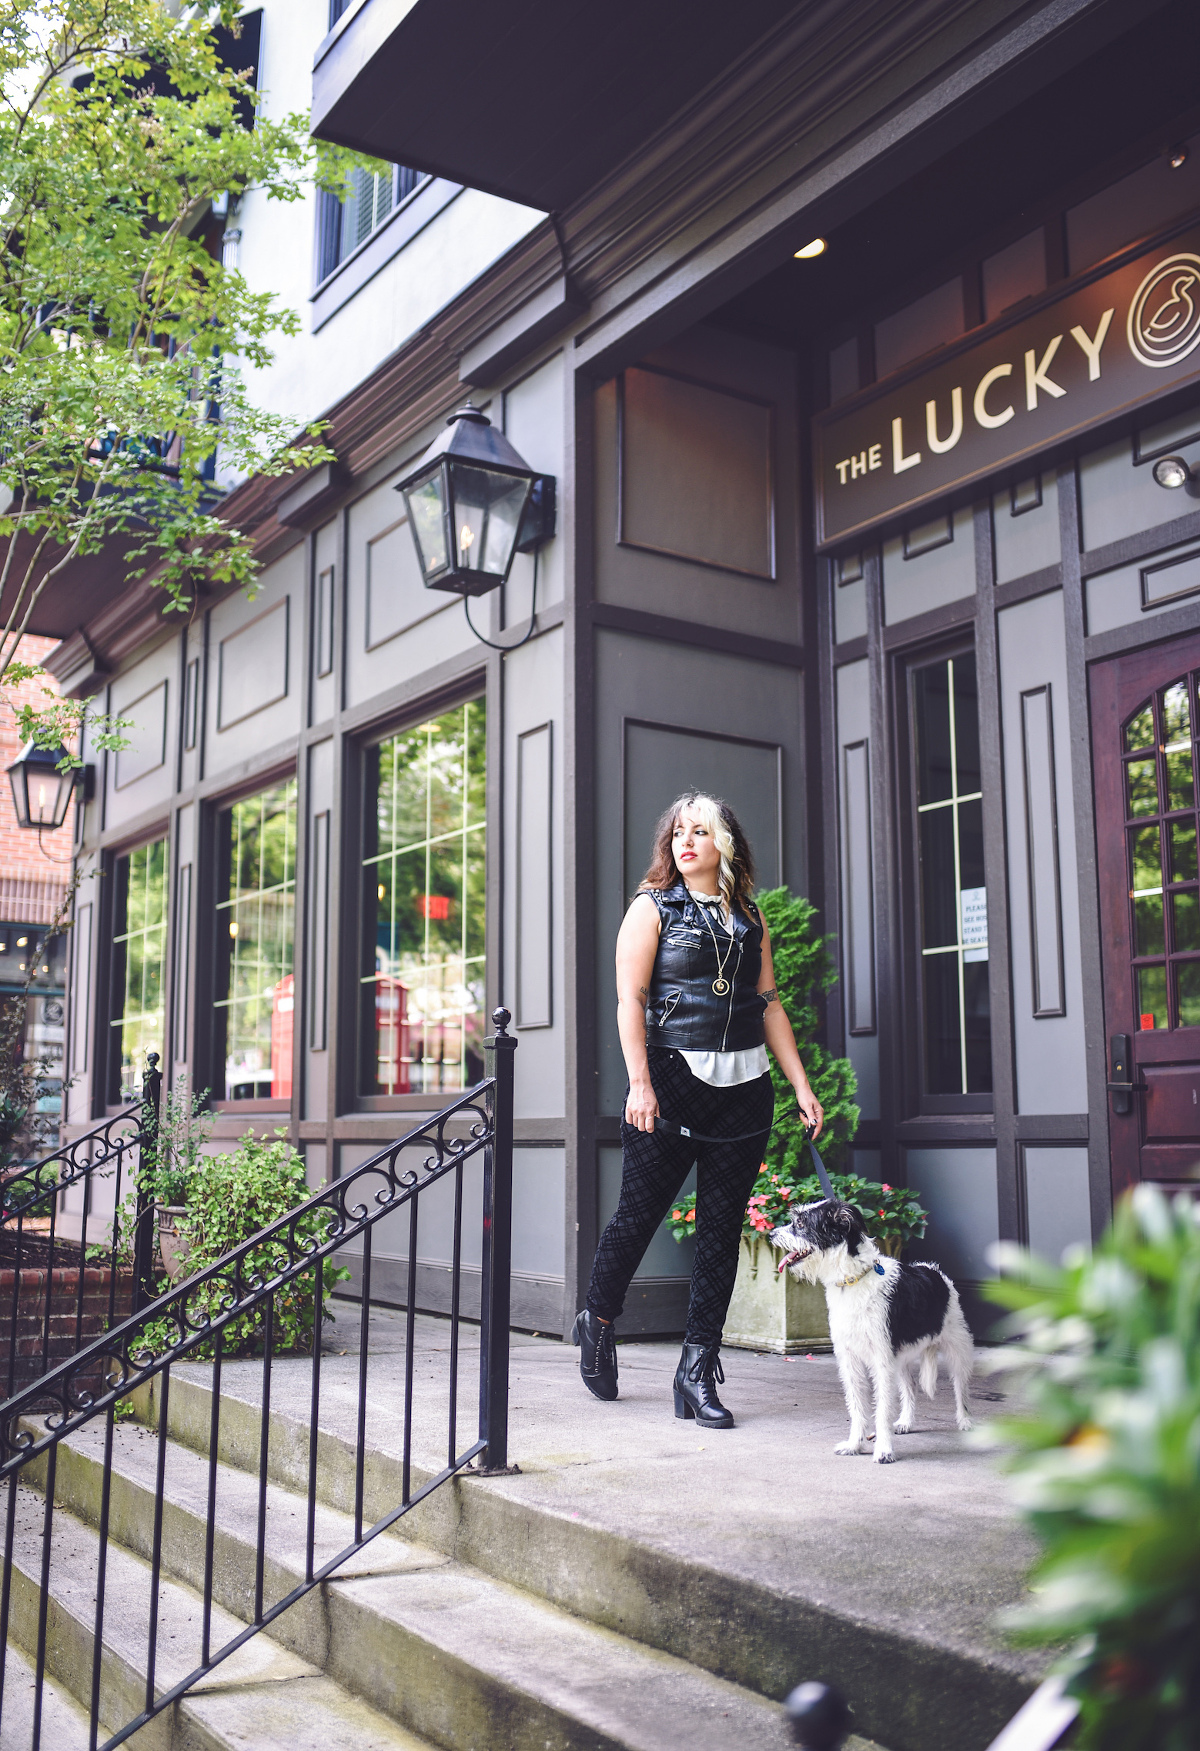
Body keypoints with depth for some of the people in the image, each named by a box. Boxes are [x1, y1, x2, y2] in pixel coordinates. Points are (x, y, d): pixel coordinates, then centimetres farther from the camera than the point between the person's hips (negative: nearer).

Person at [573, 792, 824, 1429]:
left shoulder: (749, 917, 14)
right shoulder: (653, 907, 3)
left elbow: (770, 1003, 15)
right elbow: (630, 998, -5)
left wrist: (801, 1086, 8)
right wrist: (639, 1082, -16)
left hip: (744, 1088, 4)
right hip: (672, 1078, -4)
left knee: (722, 1229, 3)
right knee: (639, 1213, 3)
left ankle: (698, 1369, 10)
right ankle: (598, 1322, 28)